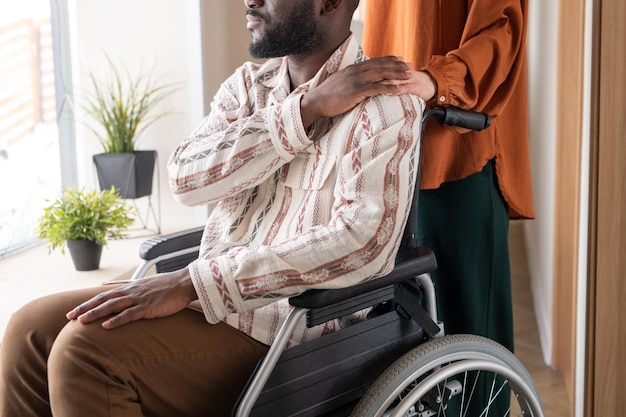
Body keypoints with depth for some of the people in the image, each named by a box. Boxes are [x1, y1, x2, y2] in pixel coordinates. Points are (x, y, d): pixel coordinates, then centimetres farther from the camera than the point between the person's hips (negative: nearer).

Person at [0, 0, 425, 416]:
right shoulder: (250, 83, 9)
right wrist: (306, 108, -18)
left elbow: (361, 241, -26)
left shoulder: (385, 106, -13)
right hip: (213, 295, 7)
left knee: (86, 349, -21)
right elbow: (188, 176, -7)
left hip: (292, 334, -7)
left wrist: (191, 283, -28)